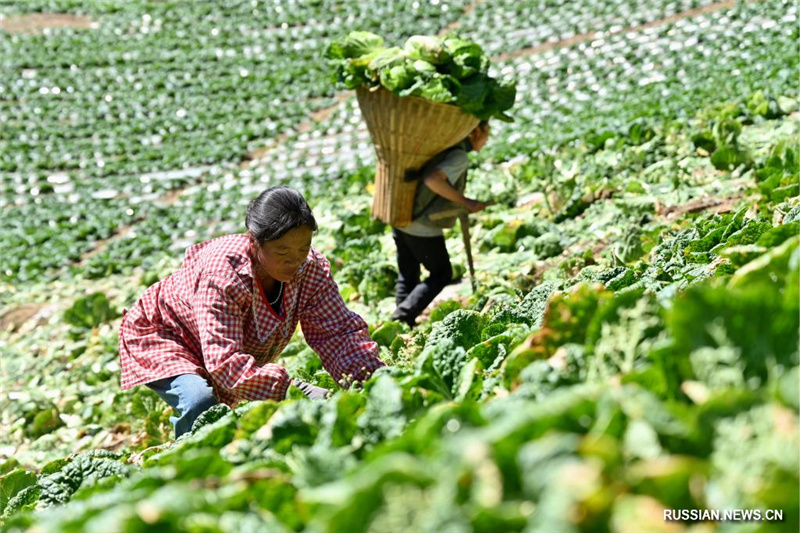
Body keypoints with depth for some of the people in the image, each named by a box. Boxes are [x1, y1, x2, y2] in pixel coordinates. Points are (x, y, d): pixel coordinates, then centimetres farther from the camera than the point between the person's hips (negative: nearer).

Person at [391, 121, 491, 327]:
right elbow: (432, 179, -32)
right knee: (441, 274, 11)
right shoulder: (459, 157, -17)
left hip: (401, 219, 8)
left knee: (407, 276, 18)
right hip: (423, 228, -8)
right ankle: (404, 315, 0)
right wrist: (464, 202, -24)